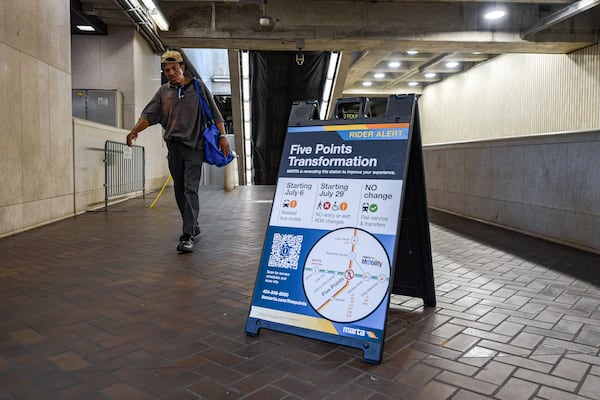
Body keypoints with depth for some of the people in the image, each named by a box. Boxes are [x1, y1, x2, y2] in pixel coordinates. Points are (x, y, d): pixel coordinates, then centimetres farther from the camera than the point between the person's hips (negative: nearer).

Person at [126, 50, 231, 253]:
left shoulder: (197, 86, 5)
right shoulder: (163, 92, 14)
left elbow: (214, 113, 4)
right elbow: (149, 114, 6)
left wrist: (222, 136, -5)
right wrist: (135, 130, -12)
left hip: (194, 145, -4)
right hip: (174, 147, 5)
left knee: (190, 189, -14)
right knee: (179, 191, 9)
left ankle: (187, 236, -18)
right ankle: (193, 226, 25)